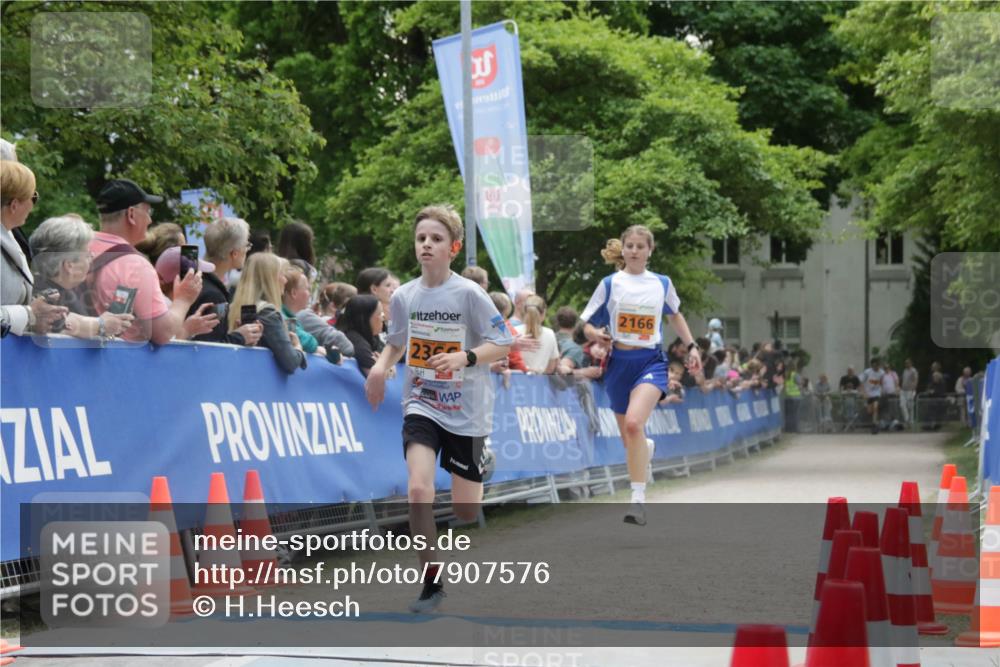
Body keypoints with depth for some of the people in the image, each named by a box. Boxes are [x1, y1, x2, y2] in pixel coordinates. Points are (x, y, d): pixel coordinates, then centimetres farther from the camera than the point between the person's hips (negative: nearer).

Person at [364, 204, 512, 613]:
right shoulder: (404, 296, -1)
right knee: (419, 490, -20)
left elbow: (502, 345, -10)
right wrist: (381, 366, -3)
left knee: (466, 510, 4)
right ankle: (432, 582, -8)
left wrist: (465, 357, -27)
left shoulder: (469, 295, -13)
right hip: (421, 405, 2)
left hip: (466, 411, -2)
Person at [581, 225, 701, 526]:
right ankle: (646, 448, 49)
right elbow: (587, 324, 4)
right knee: (630, 438, 9)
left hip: (650, 362, -2)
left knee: (633, 423, -27)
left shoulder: (662, 284, 5)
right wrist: (596, 334, -17)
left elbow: (675, 315, 23)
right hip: (619, 362, 2)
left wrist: (691, 347, 18)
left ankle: (638, 499, -25)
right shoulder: (610, 284, 1)